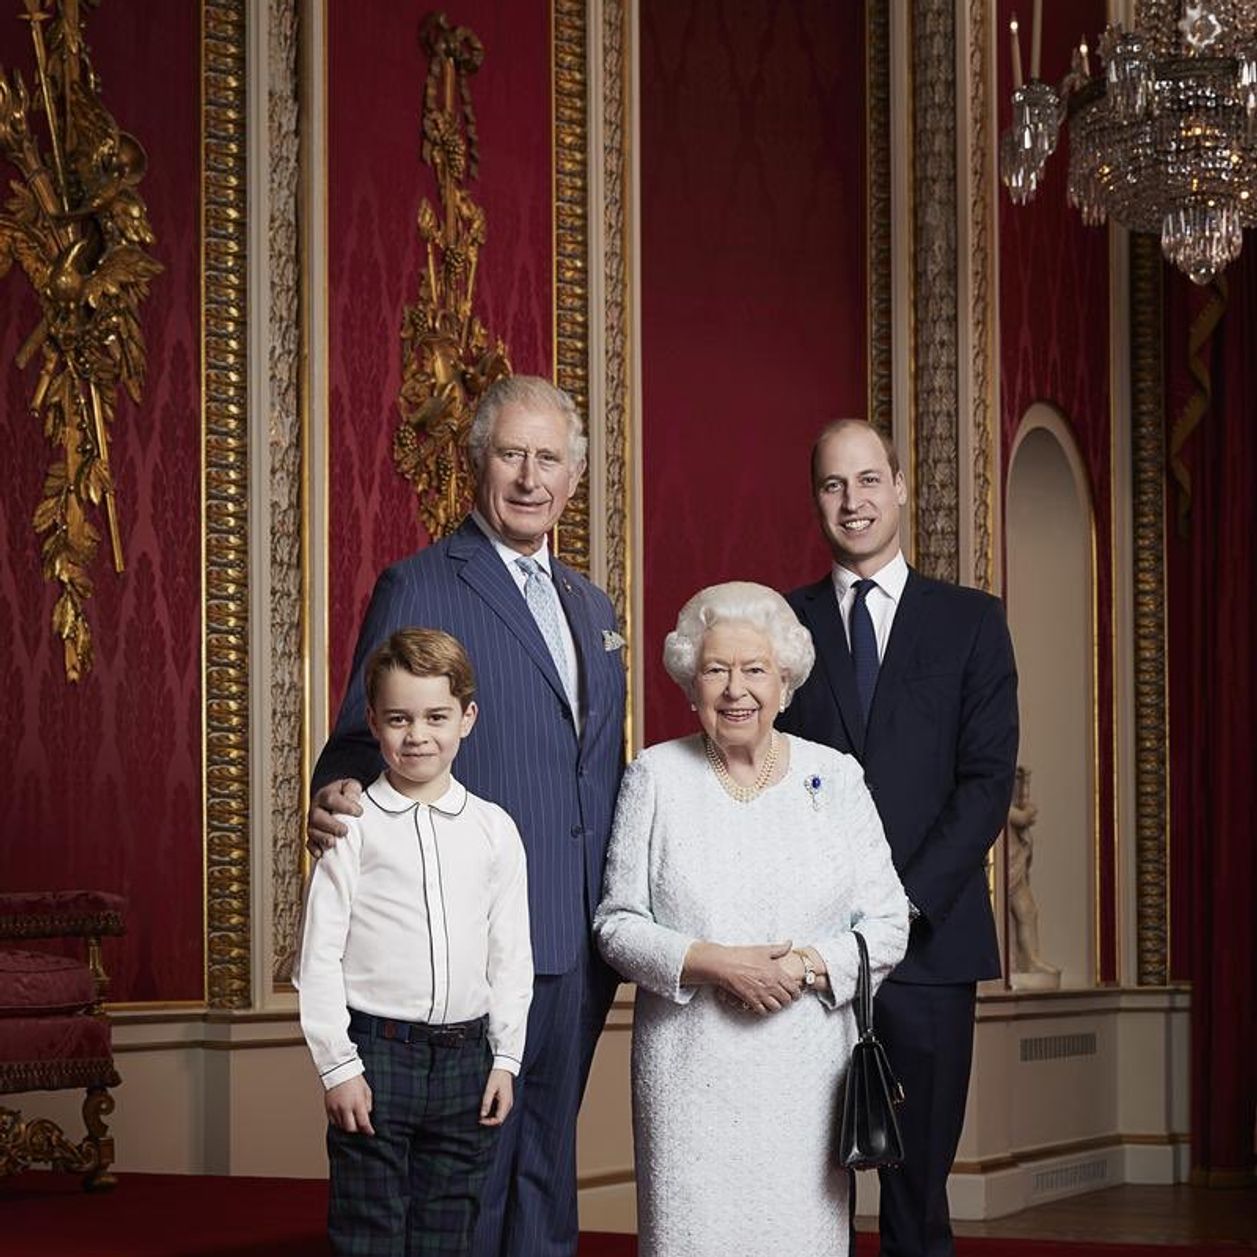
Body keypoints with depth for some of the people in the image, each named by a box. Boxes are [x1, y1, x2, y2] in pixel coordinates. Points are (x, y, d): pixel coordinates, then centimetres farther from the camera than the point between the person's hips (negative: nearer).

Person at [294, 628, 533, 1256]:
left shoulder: (494, 829, 6)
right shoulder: (353, 826, -4)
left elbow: (512, 954, 10)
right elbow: (318, 954, -4)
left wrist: (505, 1058, 6)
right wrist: (338, 1065, -8)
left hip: (464, 1056, 3)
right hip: (376, 1049, -3)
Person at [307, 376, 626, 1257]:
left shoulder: (593, 606, 17)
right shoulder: (417, 589, -5)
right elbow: (364, 743, -7)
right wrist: (339, 798, -29)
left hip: (580, 944, 7)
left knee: (548, 1163, 14)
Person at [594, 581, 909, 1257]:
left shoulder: (835, 776, 5)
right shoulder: (655, 776, 3)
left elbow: (888, 923, 5)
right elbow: (617, 922, 2)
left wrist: (808, 967, -13)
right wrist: (712, 962, -14)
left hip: (808, 1069, 1)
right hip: (690, 1068, -1)